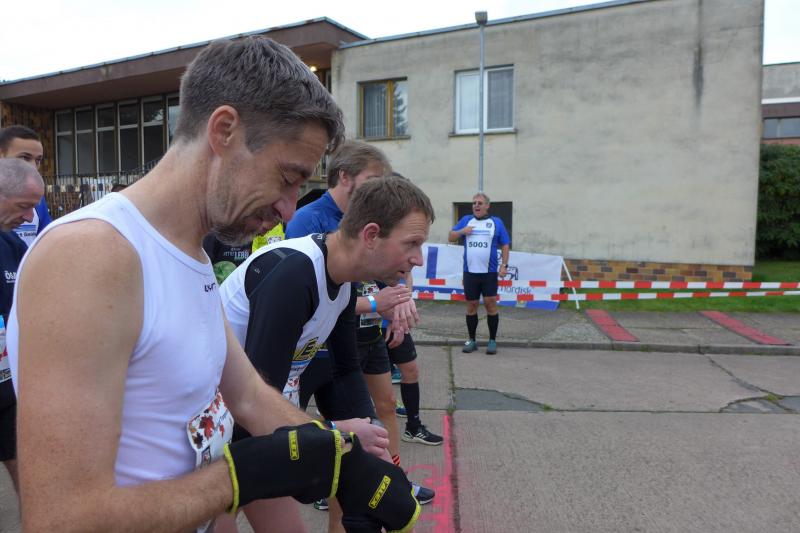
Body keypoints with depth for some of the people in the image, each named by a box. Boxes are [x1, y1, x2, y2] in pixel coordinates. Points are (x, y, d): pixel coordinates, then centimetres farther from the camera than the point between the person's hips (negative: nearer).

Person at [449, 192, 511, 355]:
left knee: (490, 304, -3)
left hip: (489, 272, -2)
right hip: (470, 272, 2)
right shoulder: (466, 220, 10)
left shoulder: (496, 222, 5)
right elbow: (451, 237, 11)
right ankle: (471, 340, 17)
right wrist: (462, 231, -8)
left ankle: (492, 340, 8)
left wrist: (504, 265, -6)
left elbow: (505, 246, 5)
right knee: (471, 306, 7)